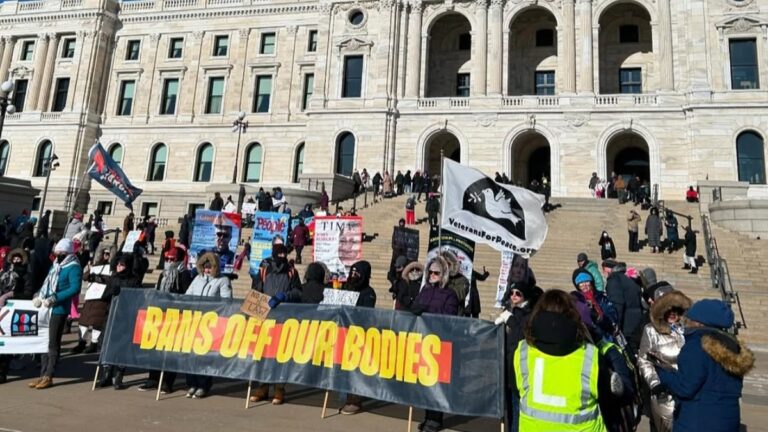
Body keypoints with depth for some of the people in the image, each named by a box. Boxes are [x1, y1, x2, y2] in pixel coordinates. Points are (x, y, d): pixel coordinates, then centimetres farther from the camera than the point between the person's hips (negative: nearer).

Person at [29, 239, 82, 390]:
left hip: (59, 309, -8)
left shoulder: (73, 267, -11)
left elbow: (75, 289, -22)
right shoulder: (56, 265, 16)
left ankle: (48, 377, 7)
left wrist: (53, 299, -25)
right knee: (45, 341, 12)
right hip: (46, 308, 8)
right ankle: (43, 375, 21)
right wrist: (39, 296, 1)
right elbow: (46, 283, 20)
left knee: (53, 343, -2)